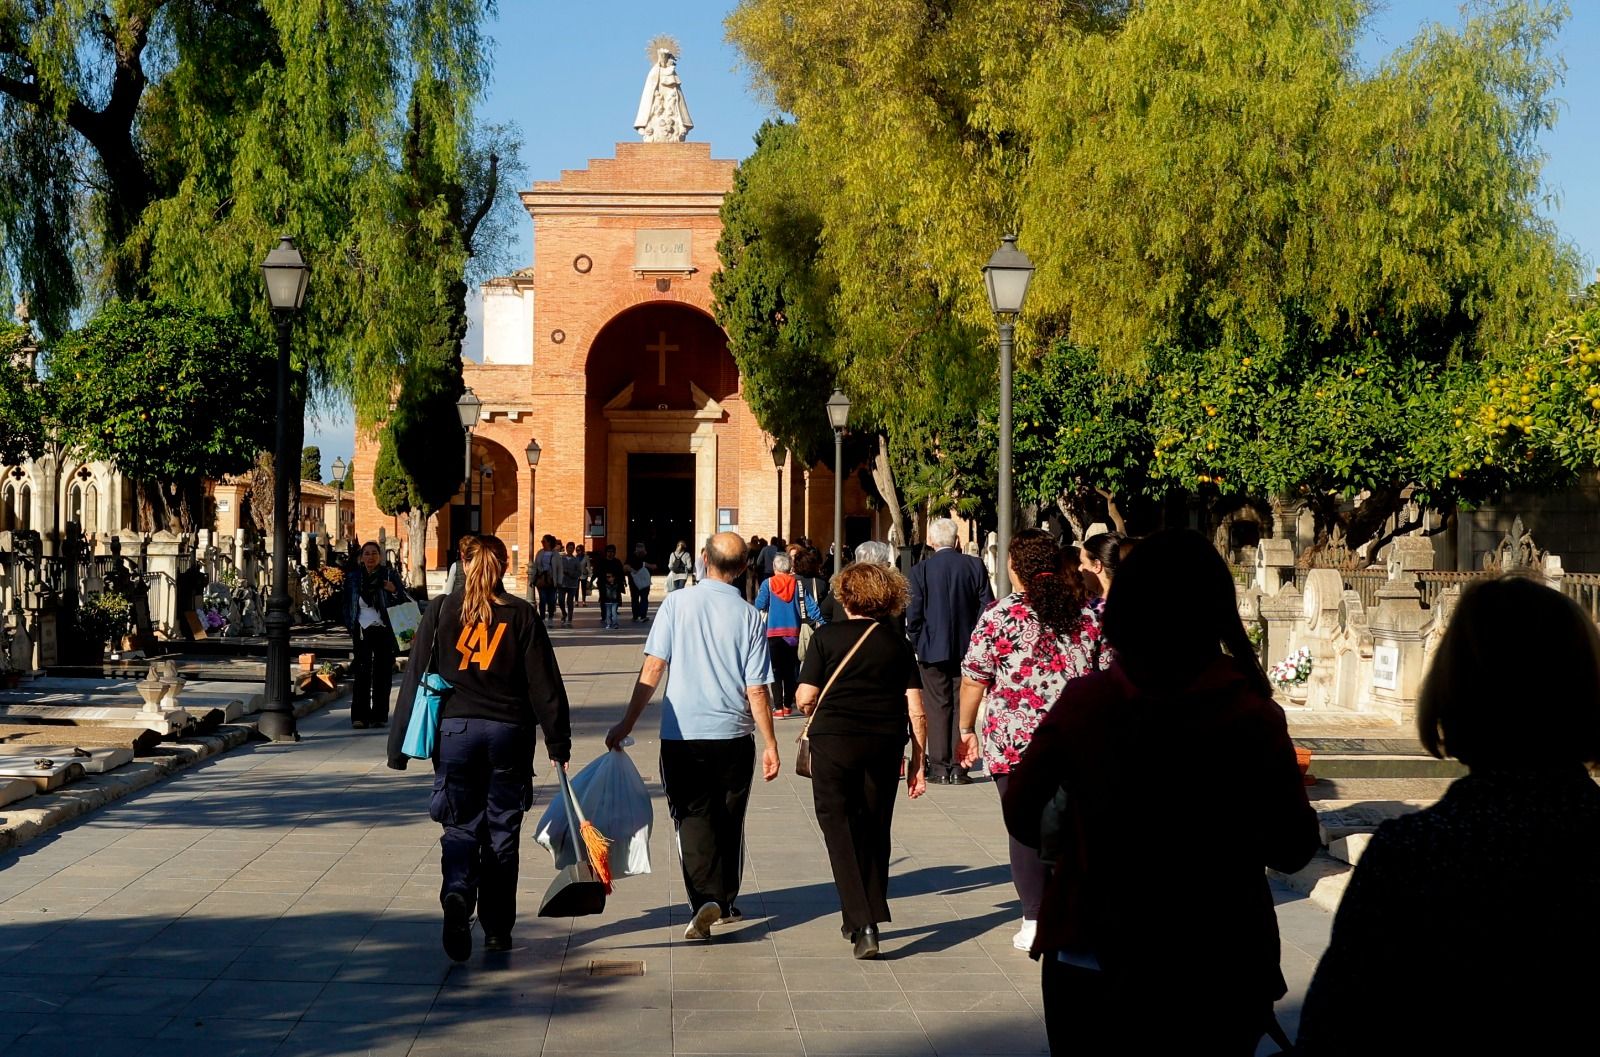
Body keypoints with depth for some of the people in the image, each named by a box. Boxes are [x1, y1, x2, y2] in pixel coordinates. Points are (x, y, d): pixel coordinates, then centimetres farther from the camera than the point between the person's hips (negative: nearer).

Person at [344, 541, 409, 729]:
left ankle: (379, 715, 8)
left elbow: (404, 603, 6)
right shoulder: (353, 577, 8)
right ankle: (360, 716, -11)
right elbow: (347, 605, 17)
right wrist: (350, 626, 8)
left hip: (385, 631, 0)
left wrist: (394, 591, -13)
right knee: (362, 672, -9)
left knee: (383, 673, 1)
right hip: (362, 631, 0)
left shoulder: (389, 575, 4)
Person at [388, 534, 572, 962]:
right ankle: (497, 929, 15)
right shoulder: (522, 615, 1)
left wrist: (400, 745, 6)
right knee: (501, 831, 10)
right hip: (509, 733, 0)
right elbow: (545, 684, 0)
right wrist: (558, 743, 6)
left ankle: (457, 894, -25)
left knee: (461, 827, 5)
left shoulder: (441, 611, 1)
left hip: (454, 730, 0)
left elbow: (415, 678, 1)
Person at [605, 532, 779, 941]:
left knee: (694, 817, 3)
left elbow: (653, 668, -7)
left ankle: (704, 898, -15)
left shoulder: (677, 603, -4)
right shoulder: (749, 616, -3)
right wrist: (770, 744, 3)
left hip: (682, 733, -1)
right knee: (729, 819, 16)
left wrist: (628, 722, -1)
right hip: (733, 734, 1)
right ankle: (726, 902, 27)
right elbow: (757, 689, -4)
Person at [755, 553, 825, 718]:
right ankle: (788, 706, 17)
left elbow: (760, 605, -10)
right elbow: (810, 605, -4)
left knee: (776, 670, 1)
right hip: (794, 632, 2)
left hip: (774, 632, -2)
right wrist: (820, 621, 2)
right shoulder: (797, 583, 1)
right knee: (790, 670, 13)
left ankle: (778, 708, -7)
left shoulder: (767, 583, -4)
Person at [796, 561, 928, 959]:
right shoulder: (898, 644, 5)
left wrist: (814, 711, 18)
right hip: (884, 746, 3)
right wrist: (918, 763, 9)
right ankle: (870, 917, 24)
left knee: (838, 827, 1)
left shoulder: (826, 637, -2)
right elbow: (917, 712, 2)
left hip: (833, 741, -3)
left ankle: (862, 924, -11)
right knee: (874, 831, 16)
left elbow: (805, 698, -5)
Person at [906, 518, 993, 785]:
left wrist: (918, 644, 7)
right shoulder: (975, 566, -2)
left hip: (933, 650, -2)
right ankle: (959, 768, 7)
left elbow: (913, 614, -7)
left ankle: (939, 768, 4)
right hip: (967, 649, 2)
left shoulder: (921, 570, -8)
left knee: (937, 708, 4)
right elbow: (987, 608, 0)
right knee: (963, 707, 7)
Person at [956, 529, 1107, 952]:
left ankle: (1035, 922, 4)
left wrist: (966, 730, 9)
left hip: (1014, 742, -3)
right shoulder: (1088, 613, 6)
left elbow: (973, 680, -3)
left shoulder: (998, 616, -6)